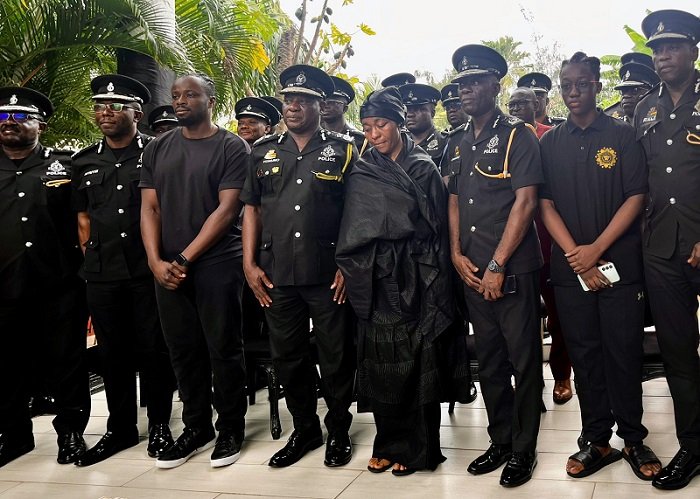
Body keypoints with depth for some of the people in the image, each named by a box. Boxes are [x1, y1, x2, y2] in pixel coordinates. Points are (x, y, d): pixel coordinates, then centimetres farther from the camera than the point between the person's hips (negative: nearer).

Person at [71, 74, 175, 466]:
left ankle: (159, 425, 17)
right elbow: (83, 219, 16)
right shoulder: (85, 162, 12)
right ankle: (121, 427, 23)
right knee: (113, 351, 10)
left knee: (152, 349, 3)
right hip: (102, 275, 4)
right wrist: (93, 260, 10)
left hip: (148, 271, -4)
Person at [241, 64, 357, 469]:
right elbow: (252, 208, 12)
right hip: (276, 276, 3)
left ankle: (339, 431, 23)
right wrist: (250, 264, 4)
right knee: (288, 358, 12)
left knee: (336, 357, 6)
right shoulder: (264, 152, 11)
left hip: (329, 276, -3)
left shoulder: (343, 151, 2)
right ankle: (305, 430, 28)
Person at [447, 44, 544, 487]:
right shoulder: (461, 144, 14)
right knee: (489, 361, 13)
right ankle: (500, 441, 26)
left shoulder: (517, 135, -5)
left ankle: (524, 450, 14)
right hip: (473, 271, 6)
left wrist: (497, 265, -16)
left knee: (524, 361, 2)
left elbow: (525, 202, -13)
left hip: (513, 269, -6)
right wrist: (457, 254, 1)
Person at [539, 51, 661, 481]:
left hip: (620, 265, -2)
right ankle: (597, 441, 17)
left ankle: (634, 440, 15)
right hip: (570, 269, 2)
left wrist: (597, 248, -12)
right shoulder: (550, 143, 9)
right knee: (584, 355, 7)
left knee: (624, 353, 1)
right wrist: (576, 256, -8)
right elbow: (546, 204, 4)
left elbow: (636, 197, -3)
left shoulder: (623, 135, 2)